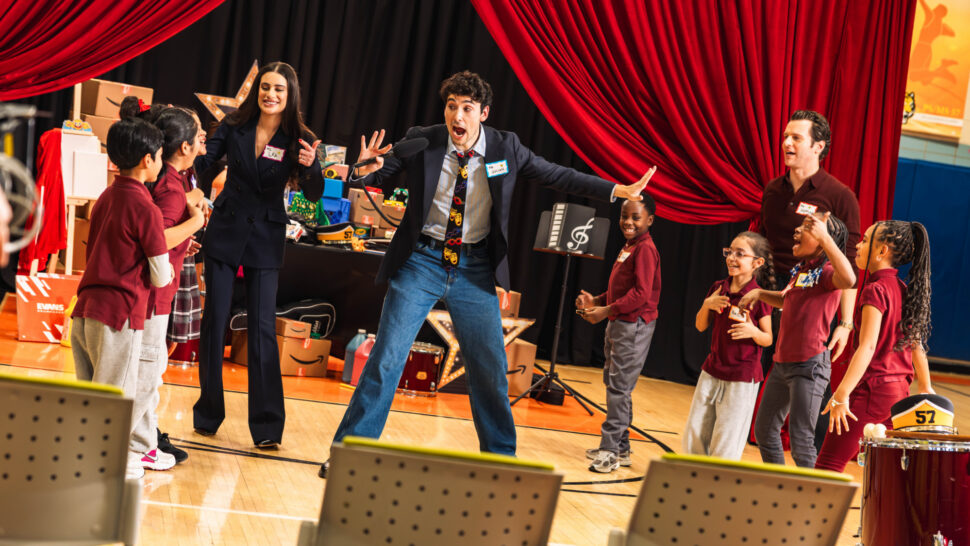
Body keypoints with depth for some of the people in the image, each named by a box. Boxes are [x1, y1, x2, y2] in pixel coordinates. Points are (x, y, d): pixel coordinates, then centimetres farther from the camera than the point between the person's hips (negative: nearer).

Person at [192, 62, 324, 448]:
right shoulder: (235, 126, -1)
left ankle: (267, 425, 1)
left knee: (263, 327, -4)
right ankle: (208, 414, 18)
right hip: (225, 230, 2)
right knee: (214, 319, 3)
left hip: (265, 240, -1)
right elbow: (201, 162, 1)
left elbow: (314, 195, -11)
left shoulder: (299, 140, -6)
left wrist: (310, 167, -31)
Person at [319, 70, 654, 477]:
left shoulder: (505, 147, -3)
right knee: (387, 357, -4)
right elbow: (373, 176, -1)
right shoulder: (421, 142, -8)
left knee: (490, 369, 6)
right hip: (422, 261, -2)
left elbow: (557, 176, 5)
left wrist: (619, 191, 0)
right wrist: (365, 169, -26)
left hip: (474, 269, 2)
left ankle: (501, 459, 24)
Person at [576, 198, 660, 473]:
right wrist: (596, 301, 8)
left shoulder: (645, 249, -15)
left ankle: (610, 450, -4)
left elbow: (641, 294, -23)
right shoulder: (628, 248, 16)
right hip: (618, 324, 10)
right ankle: (620, 448, 22)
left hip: (634, 326, -10)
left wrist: (606, 311, -21)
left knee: (619, 387, -8)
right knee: (614, 384, 14)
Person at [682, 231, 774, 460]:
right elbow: (700, 326, 8)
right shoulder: (718, 288, 4)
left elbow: (768, 339, -7)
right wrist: (706, 305, -10)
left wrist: (753, 331, -28)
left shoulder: (759, 297, -12)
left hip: (742, 377, -6)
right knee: (695, 433, 12)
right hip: (712, 371, 6)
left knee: (725, 443, -1)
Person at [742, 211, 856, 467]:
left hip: (809, 365, -9)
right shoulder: (801, 269, 12)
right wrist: (759, 293, 17)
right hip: (783, 362, 9)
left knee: (800, 441, -7)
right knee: (764, 432, 17)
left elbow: (848, 279, -38)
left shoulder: (826, 272, -13)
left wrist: (824, 236, -37)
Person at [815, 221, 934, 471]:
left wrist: (841, 394, -27)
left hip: (872, 389, -9)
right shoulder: (904, 291, 10)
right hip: (899, 391, 9)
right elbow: (916, 343, 16)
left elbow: (867, 347, -22)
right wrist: (925, 388, 26)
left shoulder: (876, 290, -14)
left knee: (827, 465, -8)